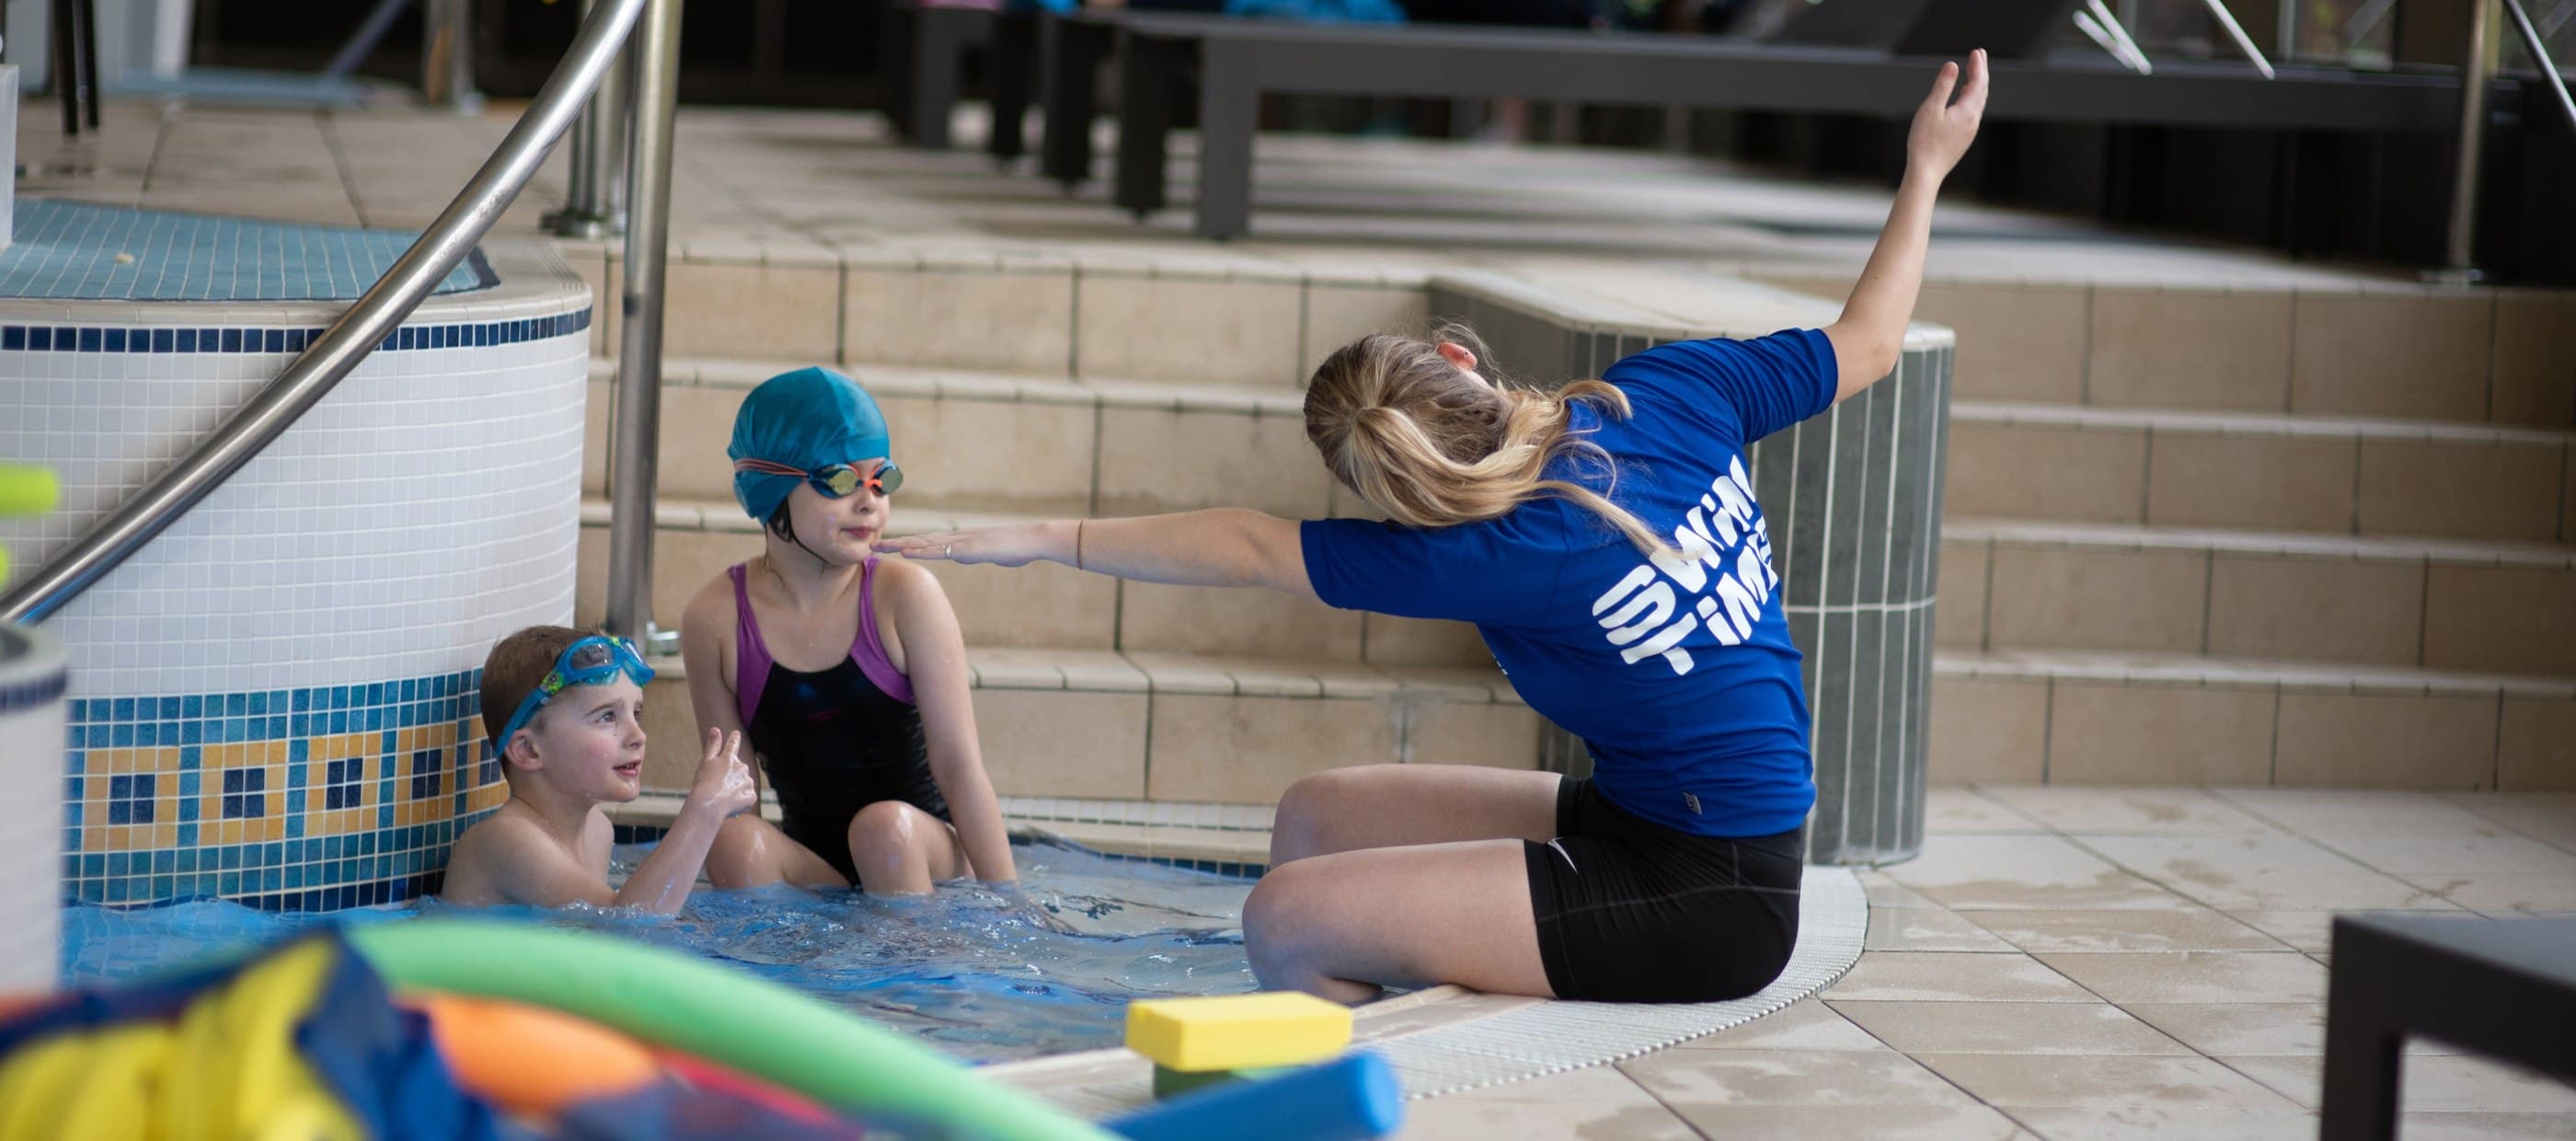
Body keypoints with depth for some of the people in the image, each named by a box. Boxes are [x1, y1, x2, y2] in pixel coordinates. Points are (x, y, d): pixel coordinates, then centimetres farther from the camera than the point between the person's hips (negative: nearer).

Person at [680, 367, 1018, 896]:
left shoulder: (905, 596, -9)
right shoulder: (717, 617, -5)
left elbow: (957, 762, -11)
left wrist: (1004, 897, -14)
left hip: (922, 853, 0)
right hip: (809, 868, 0)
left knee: (885, 825, -32)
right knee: (737, 841, -29)